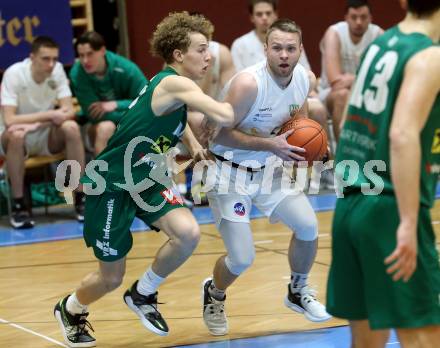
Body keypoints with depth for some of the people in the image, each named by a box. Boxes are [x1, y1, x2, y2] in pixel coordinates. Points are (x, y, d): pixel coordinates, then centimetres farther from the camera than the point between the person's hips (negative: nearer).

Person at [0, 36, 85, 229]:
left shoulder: (57, 70, -10)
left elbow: (69, 111, -15)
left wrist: (36, 124, -30)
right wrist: (49, 115, -31)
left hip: (46, 137, 3)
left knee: (71, 127, -26)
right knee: (16, 134, -37)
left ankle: (80, 198, -15)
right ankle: (18, 205, -24)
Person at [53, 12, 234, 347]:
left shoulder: (175, 89, 4)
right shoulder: (175, 84, -23)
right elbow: (223, 116, -37)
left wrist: (193, 142, 11)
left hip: (146, 179, 8)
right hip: (112, 185, -8)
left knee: (188, 233, -19)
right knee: (111, 278, 5)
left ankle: (143, 294, 6)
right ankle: (71, 309, 39)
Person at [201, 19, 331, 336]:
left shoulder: (304, 79, -6)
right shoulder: (248, 83, -28)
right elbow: (221, 134, -25)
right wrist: (271, 145, -30)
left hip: (268, 169, 6)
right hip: (230, 171, -6)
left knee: (308, 226, -6)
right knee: (242, 258, -9)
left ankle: (298, 292, 22)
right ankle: (214, 295, 26)